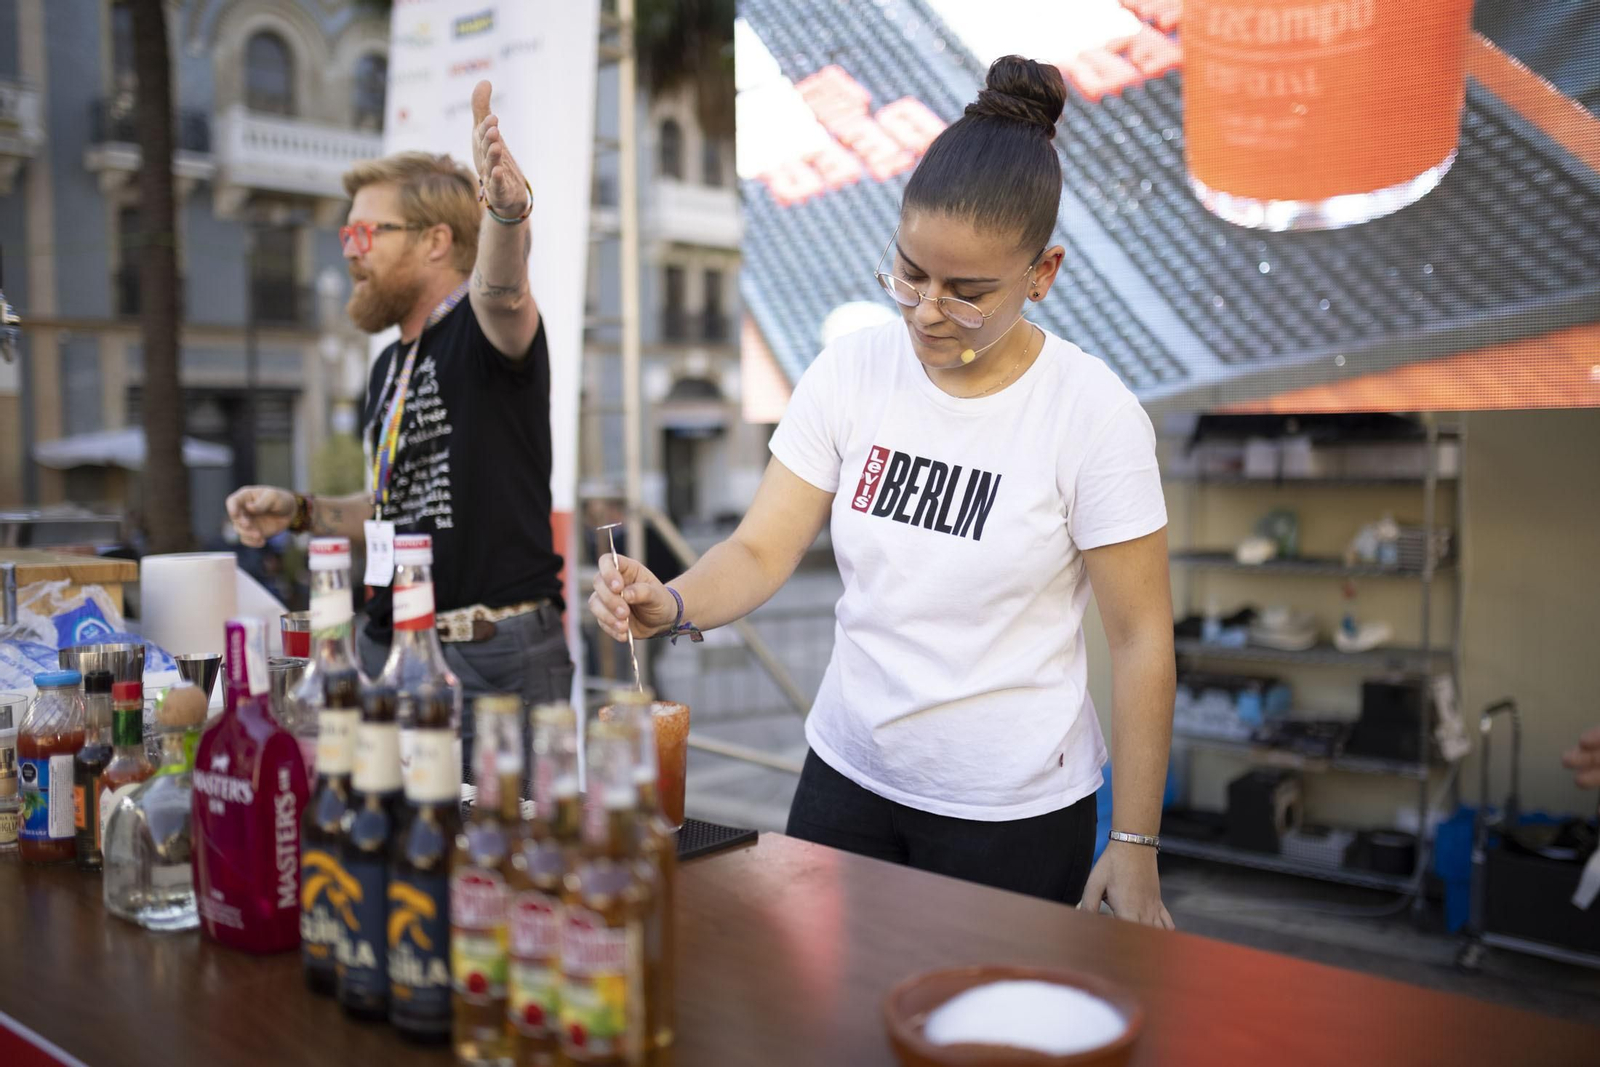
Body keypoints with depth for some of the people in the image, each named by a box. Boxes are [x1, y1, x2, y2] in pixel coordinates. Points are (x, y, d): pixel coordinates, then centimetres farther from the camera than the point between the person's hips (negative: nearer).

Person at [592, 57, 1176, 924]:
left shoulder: (1092, 413, -14)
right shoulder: (849, 372, -4)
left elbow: (1139, 639, -11)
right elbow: (761, 550, -5)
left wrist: (1133, 850, -9)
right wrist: (669, 606, -27)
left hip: (1016, 812, -3)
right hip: (847, 773, 4)